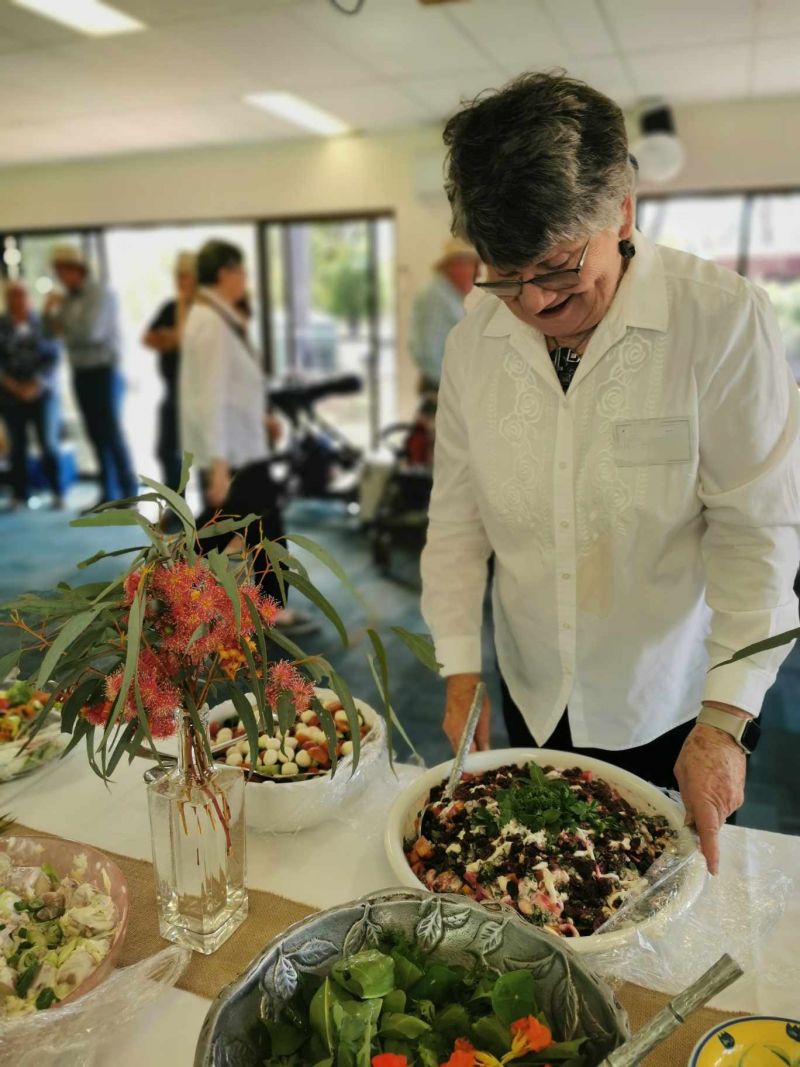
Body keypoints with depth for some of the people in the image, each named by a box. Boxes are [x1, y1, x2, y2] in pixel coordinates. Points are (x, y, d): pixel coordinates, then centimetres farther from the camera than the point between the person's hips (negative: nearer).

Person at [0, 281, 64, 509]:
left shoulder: (43, 323, 2)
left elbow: (53, 356, -3)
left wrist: (35, 385, -12)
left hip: (42, 392, -1)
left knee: (49, 443, -7)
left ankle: (57, 493, 5)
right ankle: (20, 496, 8)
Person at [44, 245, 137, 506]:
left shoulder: (101, 293, -10)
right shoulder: (67, 297, 9)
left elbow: (91, 331, -22)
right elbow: (53, 330, 14)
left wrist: (61, 312, -11)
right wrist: (49, 313, -5)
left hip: (104, 371, -6)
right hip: (81, 373, 6)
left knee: (111, 433, -5)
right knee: (96, 434, 7)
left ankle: (129, 493, 3)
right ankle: (109, 494, 14)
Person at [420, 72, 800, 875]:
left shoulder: (722, 320, -18)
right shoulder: (473, 341, -6)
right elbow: (457, 514, -1)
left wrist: (724, 718, -21)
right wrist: (459, 667, -4)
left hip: (677, 706, -3)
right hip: (536, 698, 4)